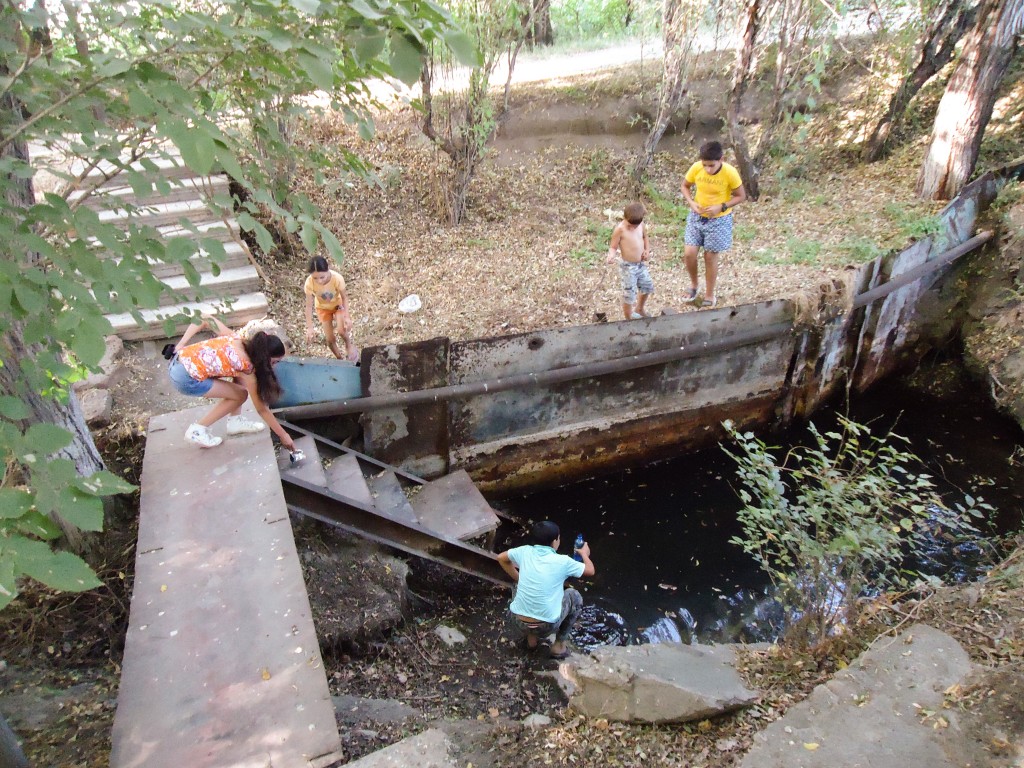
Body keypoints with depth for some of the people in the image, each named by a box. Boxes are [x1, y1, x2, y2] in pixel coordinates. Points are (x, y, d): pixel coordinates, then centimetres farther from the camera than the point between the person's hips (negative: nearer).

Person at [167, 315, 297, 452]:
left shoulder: (235, 338, 3)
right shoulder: (246, 368, -13)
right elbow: (261, 409, -5)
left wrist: (182, 343, 1)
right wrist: (284, 435, 2)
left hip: (181, 359, 8)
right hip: (185, 378, -8)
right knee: (240, 395, 1)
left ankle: (235, 421, 22)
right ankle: (197, 430, 7)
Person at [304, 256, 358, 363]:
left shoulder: (337, 278, -37)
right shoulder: (309, 283, -34)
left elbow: (344, 297, -21)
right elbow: (309, 306, -23)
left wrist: (347, 316, -26)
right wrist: (309, 327, -24)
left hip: (338, 304, -1)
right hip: (322, 307, 1)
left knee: (342, 330, -22)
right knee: (330, 339, 2)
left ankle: (349, 346, 12)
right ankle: (340, 359, 29)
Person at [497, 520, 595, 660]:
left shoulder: (525, 551, -2)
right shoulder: (562, 561, -10)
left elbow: (501, 558, 17)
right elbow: (590, 571, 8)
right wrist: (585, 554, 27)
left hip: (517, 620, 3)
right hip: (546, 626, -3)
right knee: (574, 596, 21)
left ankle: (531, 638, 30)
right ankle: (559, 645, 22)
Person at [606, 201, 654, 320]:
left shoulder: (641, 225, -3)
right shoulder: (620, 229, -21)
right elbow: (613, 247, -17)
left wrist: (647, 250, 0)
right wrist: (611, 256, -38)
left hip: (641, 264, 7)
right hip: (628, 267, -7)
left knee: (647, 287, 22)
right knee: (629, 295, 2)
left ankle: (639, 310, 47)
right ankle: (629, 319, 22)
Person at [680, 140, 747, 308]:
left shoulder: (730, 173, -22)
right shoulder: (696, 168, -15)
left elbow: (741, 196, -10)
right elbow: (685, 186, 3)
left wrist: (721, 207, -23)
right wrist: (691, 202, -14)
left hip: (719, 220, -3)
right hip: (697, 217, 3)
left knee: (710, 257, 5)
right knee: (689, 254, -2)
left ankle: (710, 296, 22)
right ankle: (693, 284, 28)